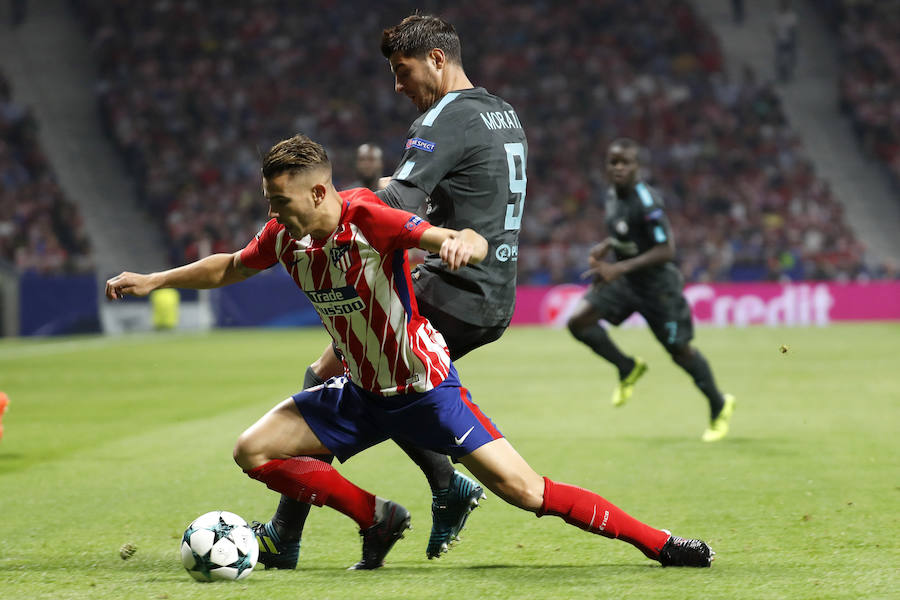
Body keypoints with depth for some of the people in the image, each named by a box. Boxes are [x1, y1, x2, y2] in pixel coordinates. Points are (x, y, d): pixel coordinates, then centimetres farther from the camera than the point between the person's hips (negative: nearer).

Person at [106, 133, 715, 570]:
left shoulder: (368, 218, -25)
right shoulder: (284, 236, -6)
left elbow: (470, 242, -36)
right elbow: (229, 268, 15)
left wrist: (460, 243, -59)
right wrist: (151, 281, 11)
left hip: (425, 388, -7)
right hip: (361, 393, 7)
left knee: (525, 491, -15)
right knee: (253, 451, -4)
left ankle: (660, 543, -5)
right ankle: (378, 518, 8)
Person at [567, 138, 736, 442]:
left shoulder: (646, 202, -26)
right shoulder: (612, 195, -1)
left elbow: (666, 250, -27)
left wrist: (620, 268, -30)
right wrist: (605, 245, 2)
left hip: (657, 283, -7)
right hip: (624, 281, 7)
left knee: (680, 351, 4)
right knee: (578, 320, -10)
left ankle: (719, 406, 28)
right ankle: (628, 369, 12)